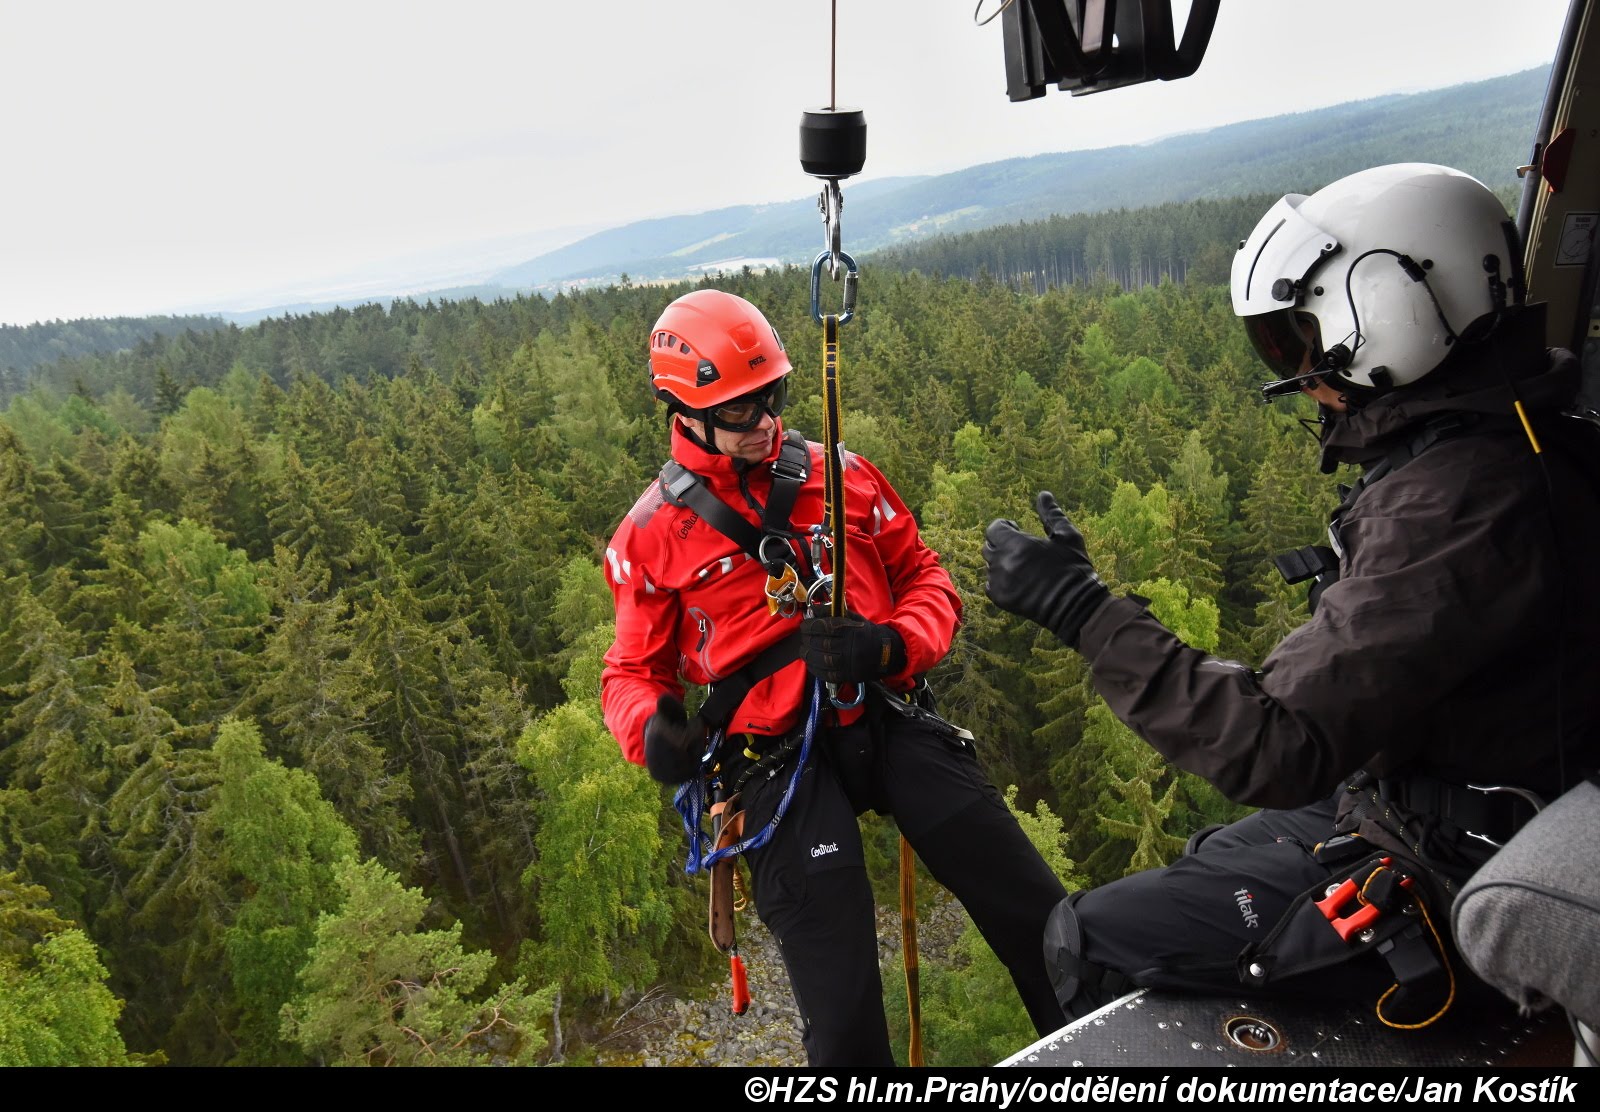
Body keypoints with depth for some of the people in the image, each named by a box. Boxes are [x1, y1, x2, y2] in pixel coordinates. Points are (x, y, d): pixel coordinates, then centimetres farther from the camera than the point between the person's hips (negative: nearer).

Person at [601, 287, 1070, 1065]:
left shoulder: (839, 475, 10)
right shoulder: (652, 532, 4)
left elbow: (925, 578, 13)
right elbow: (633, 669, 10)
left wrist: (893, 645, -10)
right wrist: (652, 731, -13)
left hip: (889, 718, 3)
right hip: (777, 757, -2)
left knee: (1044, 923, -2)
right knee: (843, 1014, -7)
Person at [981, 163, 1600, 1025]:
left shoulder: (1453, 504, -31)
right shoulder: (1502, 448, 1)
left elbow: (1276, 751, -33)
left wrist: (1080, 609, -29)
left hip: (1432, 891, -10)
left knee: (1089, 942, -5)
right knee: (1200, 865, 26)